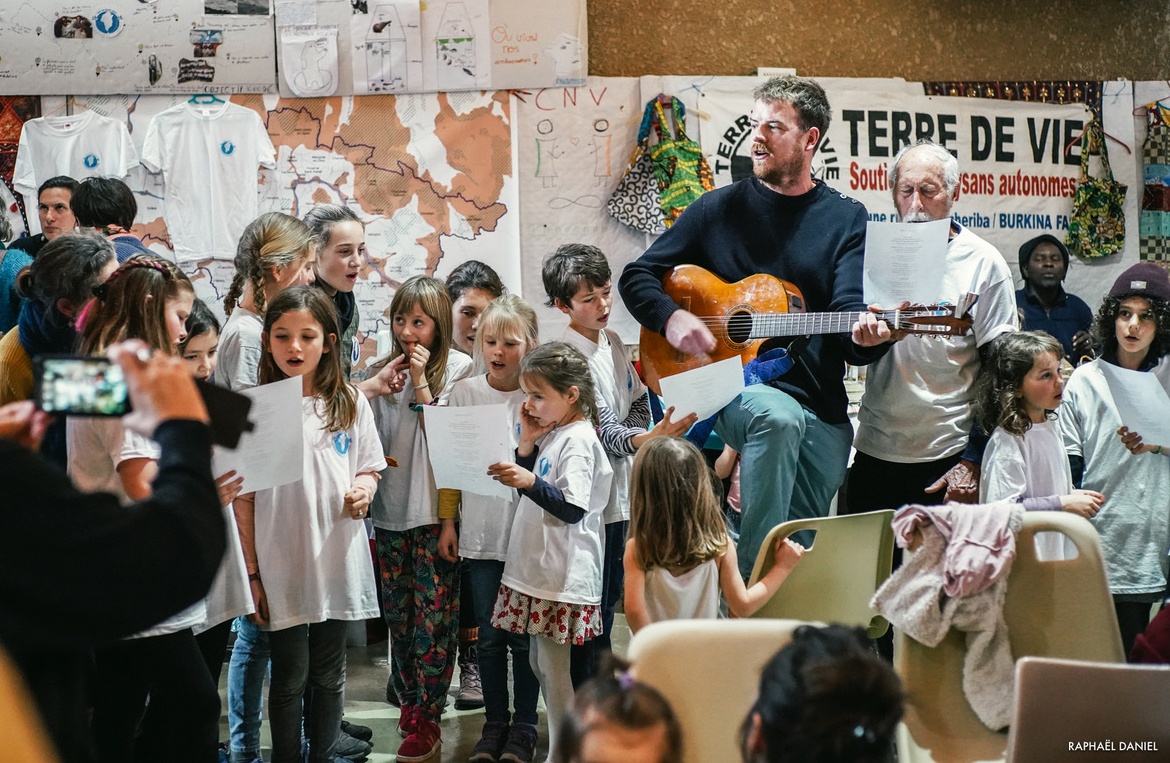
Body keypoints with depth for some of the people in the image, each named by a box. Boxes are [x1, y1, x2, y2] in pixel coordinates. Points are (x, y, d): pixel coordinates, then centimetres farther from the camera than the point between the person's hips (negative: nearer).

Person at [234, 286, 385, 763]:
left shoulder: (350, 404, 2)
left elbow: (370, 468, 13)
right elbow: (243, 499, -3)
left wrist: (365, 487, -11)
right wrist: (252, 573, -5)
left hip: (338, 560, 3)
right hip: (282, 566, -2)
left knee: (329, 674, 13)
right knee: (289, 678, 7)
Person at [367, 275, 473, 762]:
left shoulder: (457, 369, -2)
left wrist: (421, 383, -14)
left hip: (434, 515, -4)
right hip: (390, 513, 4)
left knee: (432, 618, -2)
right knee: (398, 615, 11)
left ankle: (427, 721, 5)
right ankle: (410, 698, 25)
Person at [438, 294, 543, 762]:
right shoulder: (464, 393, 2)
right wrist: (447, 521, 5)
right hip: (480, 534, 2)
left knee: (524, 636, 6)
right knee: (489, 636, 11)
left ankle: (524, 725, 21)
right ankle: (495, 722, 25)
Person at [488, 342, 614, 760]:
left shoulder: (578, 439, -15)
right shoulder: (552, 434, 12)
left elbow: (573, 508, -22)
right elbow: (534, 491, 19)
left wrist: (530, 482, -35)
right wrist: (527, 444, 7)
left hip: (563, 578, -10)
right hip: (537, 570, 10)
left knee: (553, 669, -5)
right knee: (538, 661, 15)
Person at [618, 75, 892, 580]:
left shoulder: (846, 219, 6)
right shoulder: (720, 209, 7)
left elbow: (850, 308, -5)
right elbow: (637, 276, 10)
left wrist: (865, 335, -29)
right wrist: (671, 317, -11)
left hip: (822, 411, 2)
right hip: (735, 390, -2)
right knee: (779, 416, -36)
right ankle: (751, 579, -32)